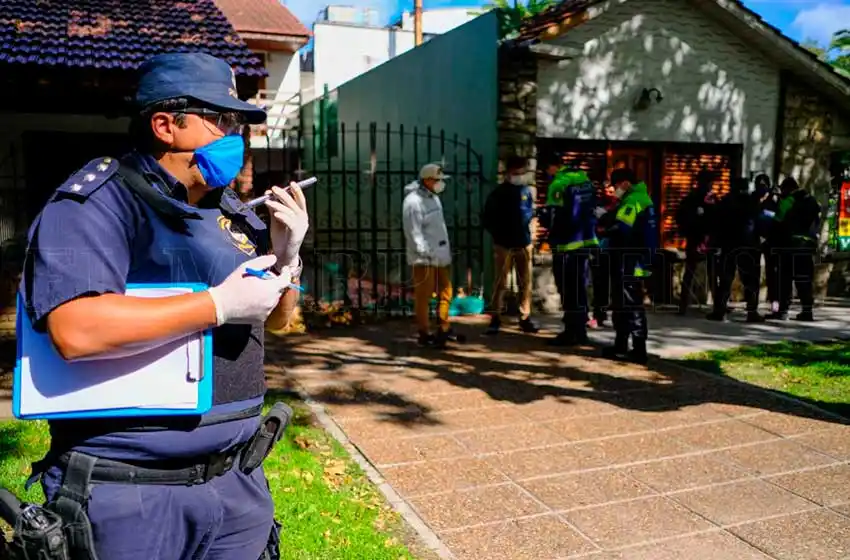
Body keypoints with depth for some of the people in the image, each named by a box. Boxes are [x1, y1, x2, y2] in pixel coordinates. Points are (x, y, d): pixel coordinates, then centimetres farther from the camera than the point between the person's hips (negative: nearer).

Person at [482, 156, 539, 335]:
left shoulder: (527, 191, 7)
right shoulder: (498, 193, -1)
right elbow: (487, 218, 3)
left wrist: (528, 229, 4)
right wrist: (497, 234, -2)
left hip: (524, 244, 3)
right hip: (504, 245, -3)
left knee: (525, 283, 6)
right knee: (500, 283, -2)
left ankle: (525, 318, 14)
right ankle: (495, 319, 3)